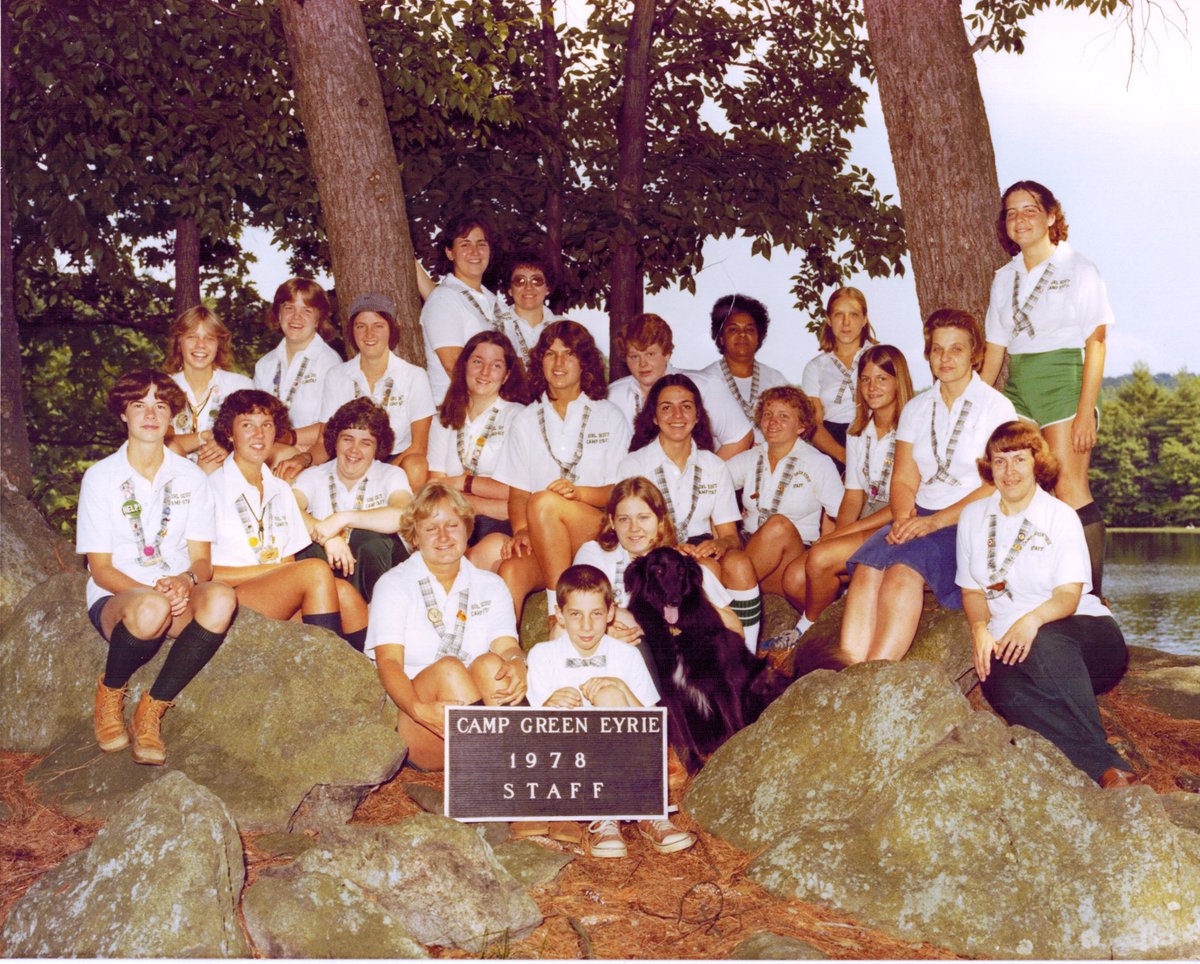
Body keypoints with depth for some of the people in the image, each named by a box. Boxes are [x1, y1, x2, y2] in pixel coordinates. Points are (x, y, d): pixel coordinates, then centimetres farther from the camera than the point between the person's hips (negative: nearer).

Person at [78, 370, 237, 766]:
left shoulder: (189, 476, 8)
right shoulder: (101, 477, 0)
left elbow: (202, 559, 3)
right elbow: (100, 569, -4)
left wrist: (186, 581, -22)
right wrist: (153, 591, -23)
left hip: (180, 597, 3)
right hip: (115, 599, -2)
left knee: (221, 599, -34)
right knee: (151, 609, -40)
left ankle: (151, 711, -19)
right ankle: (110, 693, -6)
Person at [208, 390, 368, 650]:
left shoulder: (280, 490, 19)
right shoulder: (211, 488, -1)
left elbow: (289, 565, 14)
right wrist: (275, 569, -9)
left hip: (281, 606, 6)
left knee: (344, 593, -24)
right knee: (316, 570, -28)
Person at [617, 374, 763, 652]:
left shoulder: (714, 467, 12)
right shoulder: (633, 465, 2)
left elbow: (731, 535, 6)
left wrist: (718, 545, -19)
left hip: (702, 550, 3)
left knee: (739, 564, -29)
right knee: (707, 569, -32)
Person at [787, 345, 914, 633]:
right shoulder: (858, 433, 15)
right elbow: (854, 495, 12)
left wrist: (844, 532, -16)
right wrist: (837, 532, -8)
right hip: (866, 528, 7)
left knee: (820, 558, -27)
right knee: (794, 579, -16)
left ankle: (805, 633, -2)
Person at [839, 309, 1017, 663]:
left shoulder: (996, 407, 2)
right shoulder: (916, 409, 16)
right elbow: (903, 478, 10)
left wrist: (936, 521, -18)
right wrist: (903, 518, -13)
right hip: (920, 518, 4)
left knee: (904, 570, -33)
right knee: (868, 567, -27)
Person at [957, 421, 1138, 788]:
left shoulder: (1061, 516, 4)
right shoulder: (974, 517, 16)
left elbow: (1069, 595, -6)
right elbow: (972, 590, 16)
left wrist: (1033, 620, -29)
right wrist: (980, 629, -8)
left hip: (1084, 632, -2)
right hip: (1009, 644, 2)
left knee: (1046, 643, -41)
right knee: (1001, 686, -36)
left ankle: (1108, 768, -39)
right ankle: (1108, 768, -42)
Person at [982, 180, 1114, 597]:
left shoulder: (1078, 270, 2)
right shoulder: (1004, 278, 16)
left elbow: (1095, 344, -4)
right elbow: (995, 348, 18)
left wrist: (1085, 412, -12)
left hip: (1063, 379, -5)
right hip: (1017, 386, 5)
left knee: (1069, 491, -13)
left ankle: (1092, 596, -8)